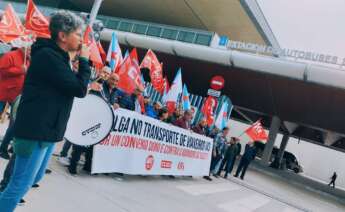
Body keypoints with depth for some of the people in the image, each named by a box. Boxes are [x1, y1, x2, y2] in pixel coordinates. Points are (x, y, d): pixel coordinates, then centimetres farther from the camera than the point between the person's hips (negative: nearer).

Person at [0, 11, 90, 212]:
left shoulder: (55, 57, 15)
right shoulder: (48, 56, -16)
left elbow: (71, 86, 19)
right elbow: (79, 90, -18)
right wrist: (84, 60, -8)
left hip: (46, 130, 10)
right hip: (36, 131, -10)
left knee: (34, 178, 20)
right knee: (21, 184, -3)